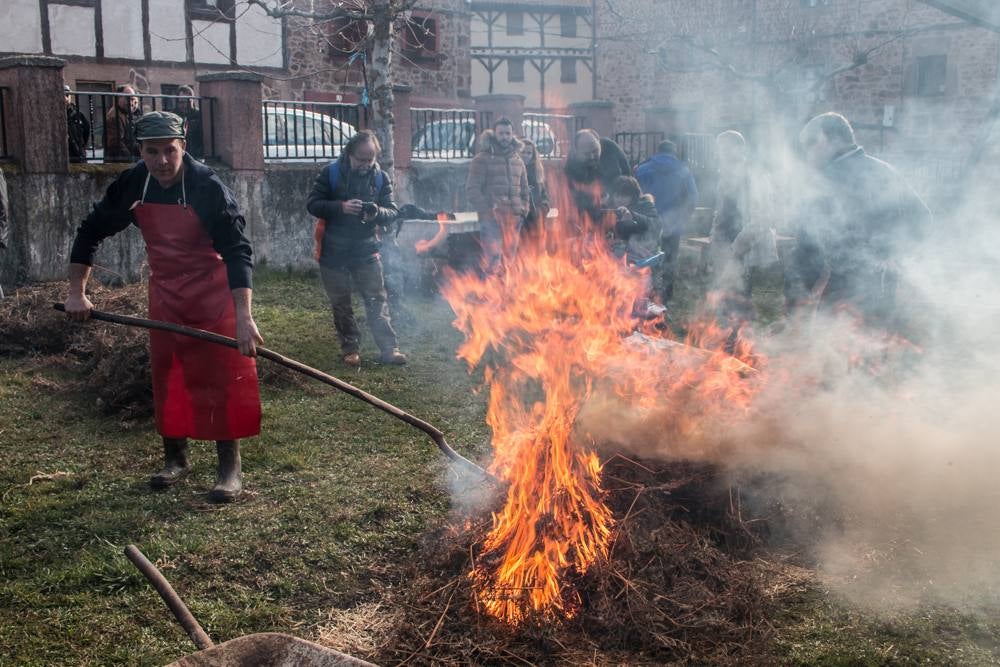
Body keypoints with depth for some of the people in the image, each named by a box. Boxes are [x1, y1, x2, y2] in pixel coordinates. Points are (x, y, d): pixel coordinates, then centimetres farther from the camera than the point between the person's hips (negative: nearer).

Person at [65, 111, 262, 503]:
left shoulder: (208, 188, -23)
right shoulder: (131, 186, -8)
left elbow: (236, 251, -28)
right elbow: (90, 233, 6)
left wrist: (243, 316, -37)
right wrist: (77, 292, 0)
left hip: (213, 293, -5)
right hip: (165, 291, 5)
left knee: (222, 377, -4)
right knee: (166, 376, 11)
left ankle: (230, 469, 6)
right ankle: (175, 458, 27)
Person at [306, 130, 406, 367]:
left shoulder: (381, 177, 0)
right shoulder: (331, 173, -6)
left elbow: (392, 212, 0)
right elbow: (312, 204, -8)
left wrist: (377, 212, -24)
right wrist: (341, 207, -24)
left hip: (367, 249, 1)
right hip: (334, 251, -1)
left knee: (377, 300, -1)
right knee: (341, 304, 7)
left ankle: (389, 348, 2)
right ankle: (350, 349, 17)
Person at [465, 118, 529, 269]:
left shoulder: (518, 161, 17)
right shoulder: (482, 159, 0)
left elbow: (524, 189, 25)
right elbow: (472, 189, -6)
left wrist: (523, 210, 10)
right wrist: (486, 211, -15)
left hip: (513, 216, 5)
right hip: (491, 216, -5)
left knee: (510, 256, 7)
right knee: (493, 256, -15)